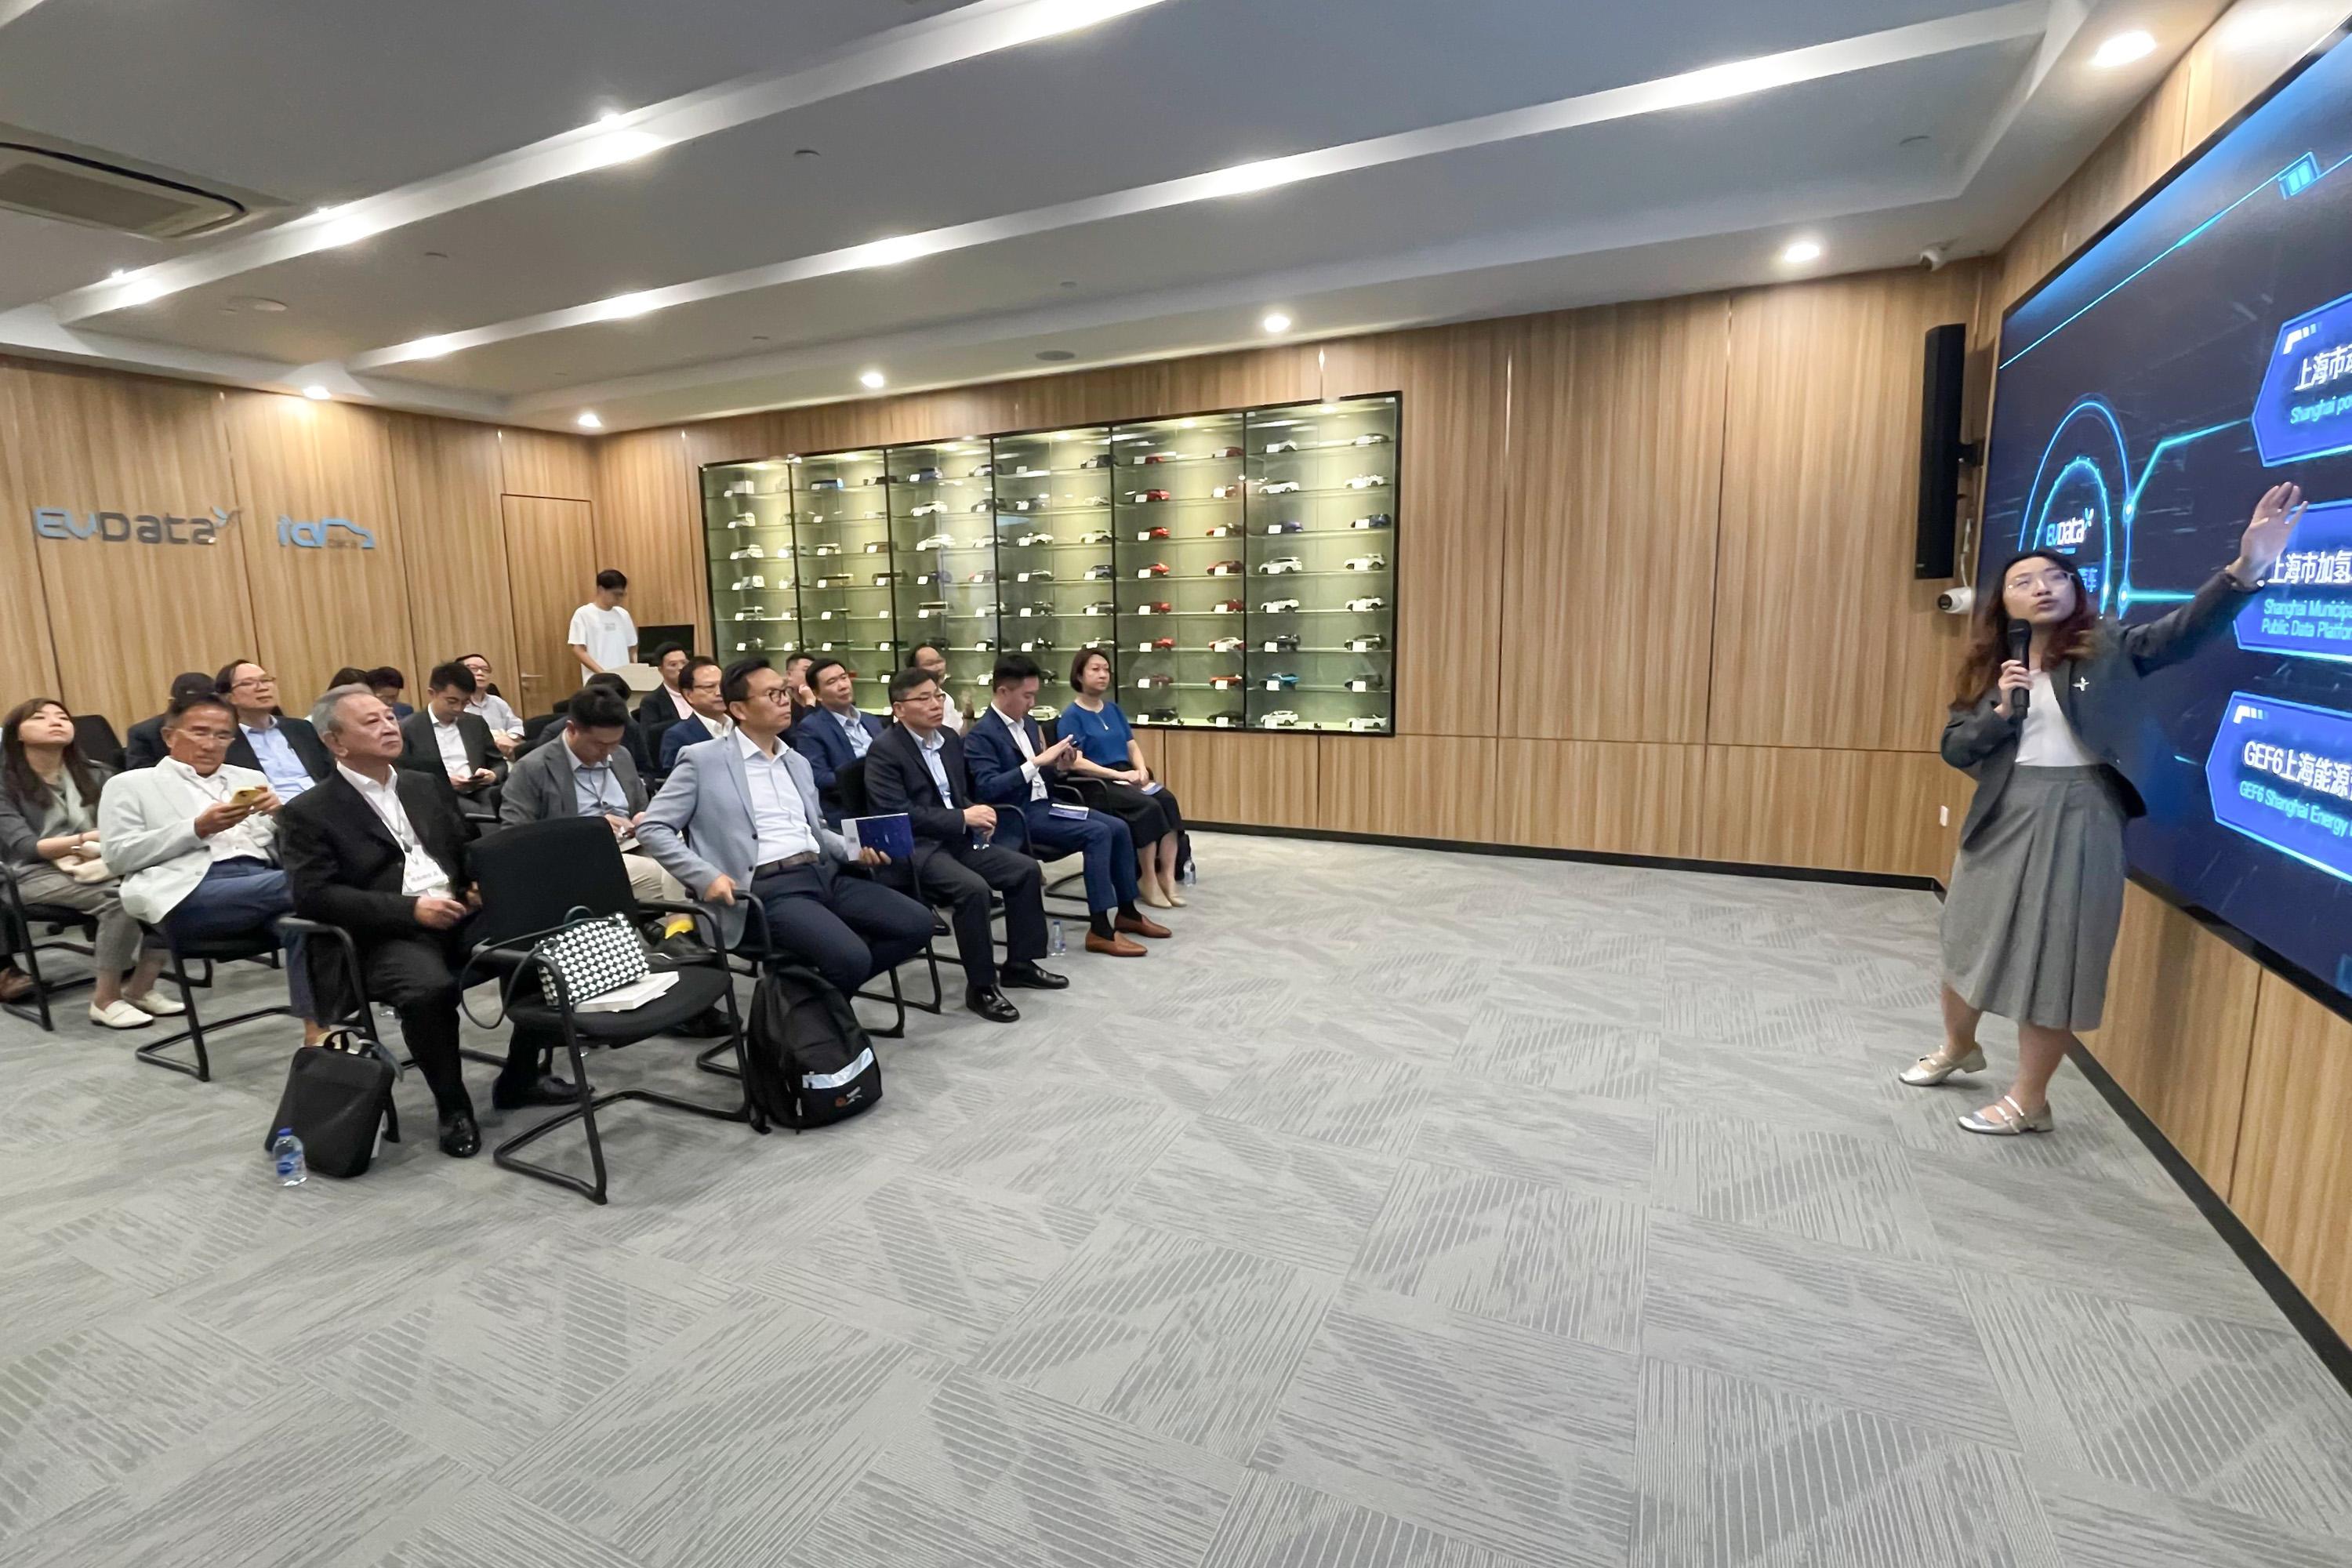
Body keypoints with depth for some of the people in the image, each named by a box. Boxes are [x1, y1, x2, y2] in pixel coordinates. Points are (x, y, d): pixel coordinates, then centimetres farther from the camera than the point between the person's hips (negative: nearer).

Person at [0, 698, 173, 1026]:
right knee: (121, 897, -35)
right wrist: (91, 837, -22)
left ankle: (140, 988, -18)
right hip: (36, 874, -4)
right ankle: (106, 999, -23)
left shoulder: (94, 775, 15)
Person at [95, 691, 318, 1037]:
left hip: (263, 881, 3)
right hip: (189, 893, -3)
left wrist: (283, 815, -1)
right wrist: (197, 828, -8)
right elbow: (118, 856, 4)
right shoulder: (130, 785, 18)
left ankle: (318, 1028, -36)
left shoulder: (251, 779, 27)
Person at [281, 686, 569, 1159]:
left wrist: (481, 883, -2)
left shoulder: (428, 785, 17)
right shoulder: (310, 813, 0)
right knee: (430, 988, -36)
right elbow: (313, 896, -10)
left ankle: (519, 1079, 2)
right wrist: (410, 909, -19)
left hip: (460, 917, 5)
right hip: (386, 936, -5)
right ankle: (453, 1106, -10)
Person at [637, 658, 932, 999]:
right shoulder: (703, 760, 1)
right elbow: (652, 827, 0)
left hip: (824, 874, 7)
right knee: (851, 957, -29)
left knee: (917, 924, -9)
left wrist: (856, 850, 7)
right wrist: (707, 876, -14)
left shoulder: (798, 762, 20)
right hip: (768, 889, -7)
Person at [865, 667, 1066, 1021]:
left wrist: (976, 815, -2)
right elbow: (897, 813, -20)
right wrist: (963, 818, -20)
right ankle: (981, 986, -15)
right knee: (972, 887, -31)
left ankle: (1020, 964, 11)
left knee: (1026, 869, -3)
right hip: (913, 846, -8)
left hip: (957, 837, 8)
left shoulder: (949, 737, 12)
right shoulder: (884, 750, -12)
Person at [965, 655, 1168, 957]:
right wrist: (1036, 762, -27)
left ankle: (1127, 912, 11)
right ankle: (1100, 930, -21)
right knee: (1098, 833, -24)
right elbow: (987, 789, -25)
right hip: (1019, 815, -9)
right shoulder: (981, 735, -13)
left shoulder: (1026, 723, 13)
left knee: (1118, 827, -1)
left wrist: (1059, 767, -2)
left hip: (1044, 803, 9)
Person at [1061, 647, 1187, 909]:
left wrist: (1141, 770, -5)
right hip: (1096, 784, -6)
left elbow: (1132, 746, 17)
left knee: (1167, 800, -24)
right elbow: (1076, 763, -14)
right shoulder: (1072, 716, -3)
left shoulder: (1113, 709, 18)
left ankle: (1167, 876, -24)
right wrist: (1119, 774, -19)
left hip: (1126, 777, 6)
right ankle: (1147, 881, -18)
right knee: (1148, 807, -31)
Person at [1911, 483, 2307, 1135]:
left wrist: (2245, 568, -35)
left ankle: (2027, 1100, 18)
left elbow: (2187, 629, -19)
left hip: (2077, 822, -3)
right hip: (2002, 818, 3)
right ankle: (1957, 1049, 40)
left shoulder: (2107, 649, -1)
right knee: (1969, 940, 15)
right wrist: (2001, 710, -15)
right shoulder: (1992, 667, 5)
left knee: (2054, 958, 3)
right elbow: (1955, 749, 2)